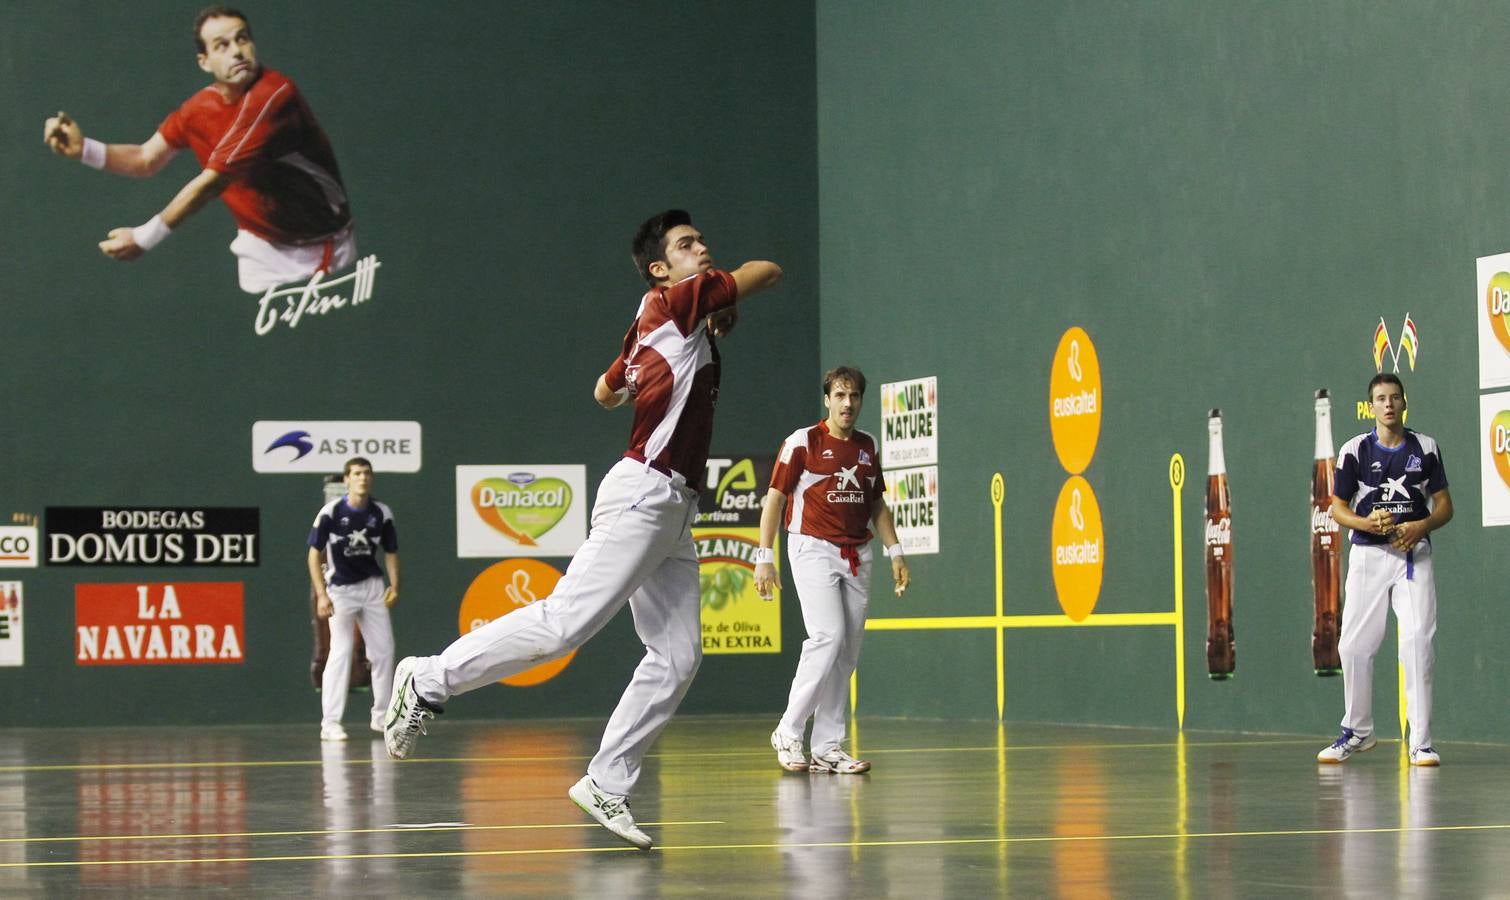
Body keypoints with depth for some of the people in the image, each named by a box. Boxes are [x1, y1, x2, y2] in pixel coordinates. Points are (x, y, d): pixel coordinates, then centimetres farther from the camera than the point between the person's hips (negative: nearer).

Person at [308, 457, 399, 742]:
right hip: (340, 589, -4)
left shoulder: (382, 513, -4)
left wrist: (394, 586, -6)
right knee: (340, 652, -11)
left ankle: (381, 716, 21)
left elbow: (391, 552, 7)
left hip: (372, 587, 4)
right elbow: (315, 554, -11)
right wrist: (321, 595, -18)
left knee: (383, 650, 7)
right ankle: (330, 723, -7)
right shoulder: (331, 512, -15)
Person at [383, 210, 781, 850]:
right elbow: (769, 272, -1)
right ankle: (429, 680, -5)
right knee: (564, 623, -16)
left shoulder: (649, 329, 21)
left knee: (678, 657, 1)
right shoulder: (678, 300, -5)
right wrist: (724, 289, 18)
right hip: (645, 494, -10)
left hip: (672, 512, 10)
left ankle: (607, 784, 2)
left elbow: (605, 392, 37)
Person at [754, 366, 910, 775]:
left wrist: (895, 551, 13)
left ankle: (827, 748, 7)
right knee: (828, 638, -20)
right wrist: (764, 557, -9)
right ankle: (788, 733, -10)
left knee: (846, 654, 2)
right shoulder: (802, 442, -4)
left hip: (857, 555, 6)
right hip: (813, 549, -6)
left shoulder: (867, 445, 13)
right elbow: (774, 498, -3)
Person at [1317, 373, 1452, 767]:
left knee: (1417, 642, -11)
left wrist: (1421, 526, -13)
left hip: (1413, 556, -1)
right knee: (1354, 646, 2)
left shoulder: (1426, 448, 4)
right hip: (1368, 555, 1)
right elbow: (1338, 508, 4)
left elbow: (1444, 506, 7)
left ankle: (1420, 742, -8)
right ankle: (1357, 731, 21)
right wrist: (1368, 523, -16)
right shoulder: (1355, 450, 2)